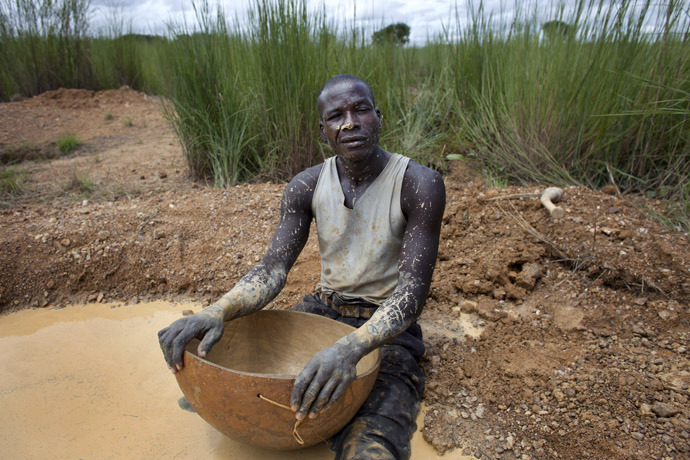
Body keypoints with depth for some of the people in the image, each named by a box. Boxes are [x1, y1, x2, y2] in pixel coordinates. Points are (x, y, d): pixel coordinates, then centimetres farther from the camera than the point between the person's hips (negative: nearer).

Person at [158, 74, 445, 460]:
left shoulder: (420, 185, -17)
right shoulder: (306, 187, -4)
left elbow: (414, 289, -22)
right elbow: (272, 271, -10)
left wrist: (351, 348, -40)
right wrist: (217, 312, -31)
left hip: (387, 329, -4)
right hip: (322, 311, 5)